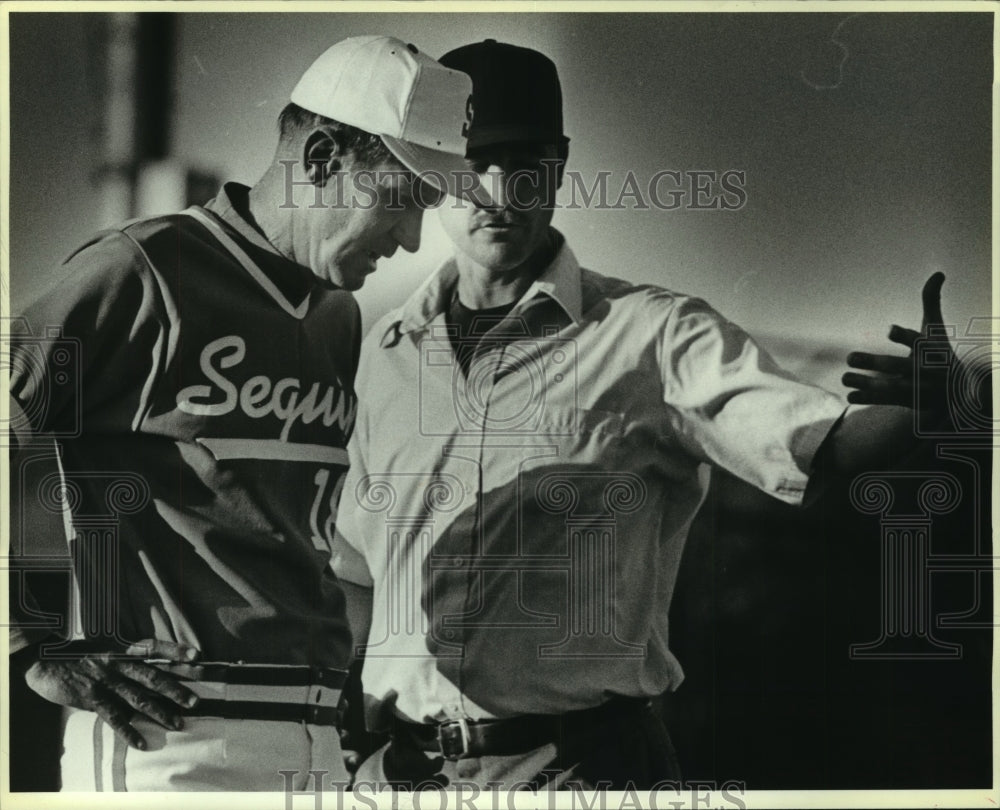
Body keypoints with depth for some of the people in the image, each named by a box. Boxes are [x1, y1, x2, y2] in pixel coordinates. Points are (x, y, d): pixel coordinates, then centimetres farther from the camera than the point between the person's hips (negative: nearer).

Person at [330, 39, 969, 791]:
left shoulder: (655, 335, -4)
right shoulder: (385, 353, 7)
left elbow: (823, 447, -17)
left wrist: (923, 404, -36)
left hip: (582, 762, -3)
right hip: (399, 763, 4)